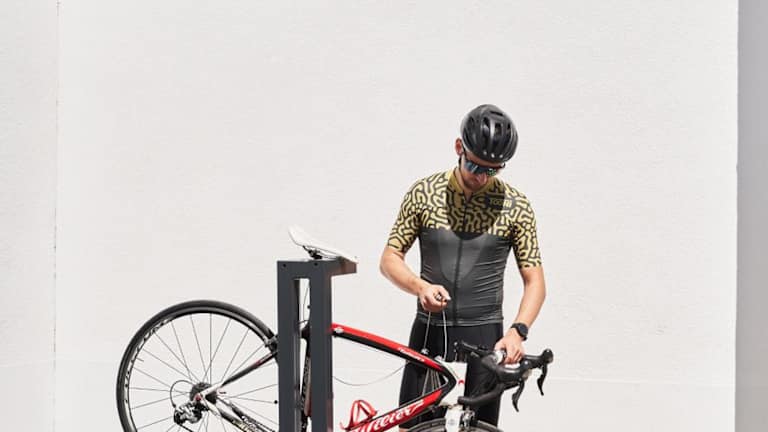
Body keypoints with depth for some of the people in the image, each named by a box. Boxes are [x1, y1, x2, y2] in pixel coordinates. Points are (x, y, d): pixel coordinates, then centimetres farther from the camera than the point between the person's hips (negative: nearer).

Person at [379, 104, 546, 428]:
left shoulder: (515, 206, -5)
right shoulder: (423, 194, -4)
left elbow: (534, 281, -3)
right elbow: (389, 259, 0)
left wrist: (517, 331, -19)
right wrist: (420, 287, -20)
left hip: (485, 332, 0)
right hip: (430, 327, 1)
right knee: (411, 424, 1)